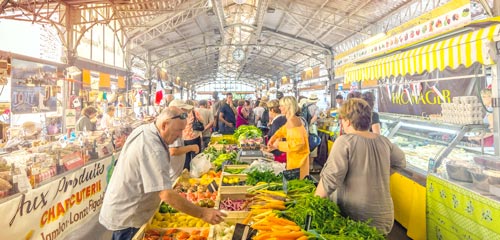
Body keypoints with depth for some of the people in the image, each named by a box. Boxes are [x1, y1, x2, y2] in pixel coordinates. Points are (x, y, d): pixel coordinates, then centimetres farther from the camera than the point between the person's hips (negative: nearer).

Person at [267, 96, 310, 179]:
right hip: (294, 157, 9)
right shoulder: (291, 119, 5)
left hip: (298, 158, -9)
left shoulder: (293, 121, -23)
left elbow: (298, 143, -29)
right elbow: (283, 130, 24)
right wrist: (273, 138, 8)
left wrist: (279, 145, -20)